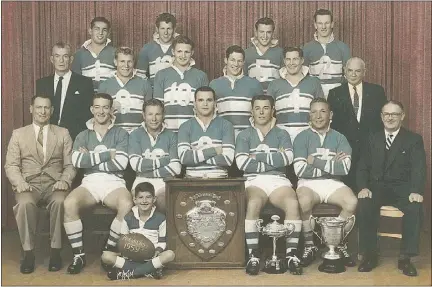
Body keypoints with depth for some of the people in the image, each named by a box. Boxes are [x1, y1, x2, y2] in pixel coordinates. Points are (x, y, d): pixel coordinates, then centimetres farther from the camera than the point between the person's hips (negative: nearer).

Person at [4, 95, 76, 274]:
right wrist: (19, 182, -14)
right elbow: (11, 165, 6)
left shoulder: (63, 133, 14)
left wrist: (64, 181, -13)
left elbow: (70, 165, 8)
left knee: (60, 202, -35)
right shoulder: (18, 134, 14)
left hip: (54, 184, 0)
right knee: (25, 203, -35)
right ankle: (28, 252, -22)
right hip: (29, 185, 0)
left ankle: (55, 251, -22)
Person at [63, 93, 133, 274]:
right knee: (69, 204, -31)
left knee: (127, 205, -35)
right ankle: (79, 254, -15)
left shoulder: (121, 134, 9)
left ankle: (109, 250, -14)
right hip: (89, 182, 2)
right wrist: (108, 154, -6)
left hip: (114, 183, -1)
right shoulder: (83, 135, 15)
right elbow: (76, 161, -5)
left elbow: (120, 163, -7)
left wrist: (90, 159, -3)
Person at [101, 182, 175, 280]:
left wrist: (157, 251, -17)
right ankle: (149, 270, -27)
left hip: (152, 256, 0)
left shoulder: (160, 218, 0)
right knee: (106, 256, -24)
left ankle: (128, 272, -29)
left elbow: (162, 241, 4)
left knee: (170, 254, -33)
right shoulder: (128, 218, 2)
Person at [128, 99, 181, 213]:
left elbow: (176, 168, -3)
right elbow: (136, 164, -8)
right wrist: (165, 160, -6)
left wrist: (151, 172, -8)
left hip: (165, 181, 0)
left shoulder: (171, 136, 9)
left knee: (163, 200, -32)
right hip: (142, 180, 0)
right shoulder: (135, 135, 8)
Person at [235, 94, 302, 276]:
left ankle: (291, 255, -23)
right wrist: (274, 160, -3)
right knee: (253, 204, -36)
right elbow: (242, 163, -4)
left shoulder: (282, 134, 17)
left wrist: (257, 157, -2)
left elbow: (287, 158, -4)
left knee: (293, 203, -31)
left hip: (278, 180, 1)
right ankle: (253, 257, -28)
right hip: (254, 180, -1)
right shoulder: (244, 135, 14)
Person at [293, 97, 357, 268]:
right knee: (304, 201, -36)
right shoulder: (302, 137, 3)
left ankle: (340, 243, -2)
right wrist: (332, 164, -8)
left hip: (333, 183, 2)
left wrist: (315, 161, -9)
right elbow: (300, 170, -10)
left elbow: (344, 168, -8)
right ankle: (309, 245, -13)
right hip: (308, 183, -2)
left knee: (352, 202, -28)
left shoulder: (339, 138, 9)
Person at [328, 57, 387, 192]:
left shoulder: (377, 91, 9)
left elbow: (384, 117, 8)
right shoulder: (335, 93, 8)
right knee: (347, 184, -2)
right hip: (344, 146, 0)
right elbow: (331, 121, 4)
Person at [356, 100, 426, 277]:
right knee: (364, 204, -30)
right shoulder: (373, 139, 16)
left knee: (415, 208, -33)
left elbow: (418, 168, -6)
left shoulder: (414, 139, 8)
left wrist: (416, 191, -26)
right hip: (376, 186, 2)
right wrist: (363, 187, -12)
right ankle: (370, 255, -18)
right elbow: (362, 167, 10)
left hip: (402, 188, -1)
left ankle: (405, 257, -21)